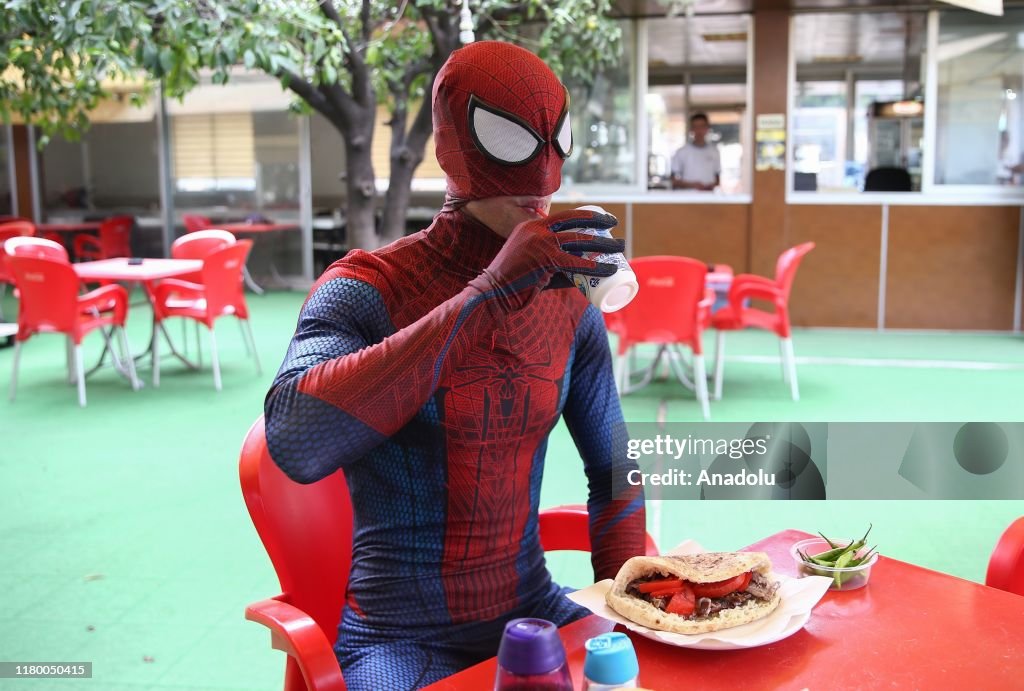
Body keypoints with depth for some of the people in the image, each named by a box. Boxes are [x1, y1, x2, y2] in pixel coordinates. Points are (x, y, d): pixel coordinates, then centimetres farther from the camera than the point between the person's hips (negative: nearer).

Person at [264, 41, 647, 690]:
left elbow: (613, 472, 12)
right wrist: (486, 296, -35)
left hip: (536, 613, 5)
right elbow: (294, 443, -36)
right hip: (401, 639, -4)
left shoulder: (568, 302, 0)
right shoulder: (365, 290, -15)